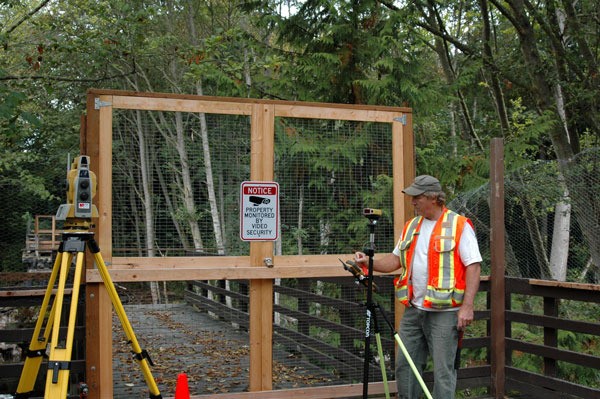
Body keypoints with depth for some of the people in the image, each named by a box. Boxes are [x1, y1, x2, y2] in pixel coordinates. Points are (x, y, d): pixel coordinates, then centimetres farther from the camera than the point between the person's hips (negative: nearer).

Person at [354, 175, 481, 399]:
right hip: (413, 309, 7)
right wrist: (370, 263, 0)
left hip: (444, 311, -6)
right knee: (404, 365, 11)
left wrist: (467, 306, -18)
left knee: (443, 370, 0)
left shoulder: (459, 226, -7)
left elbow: (474, 266, -11)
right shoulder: (411, 226, 14)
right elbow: (396, 260, 18)